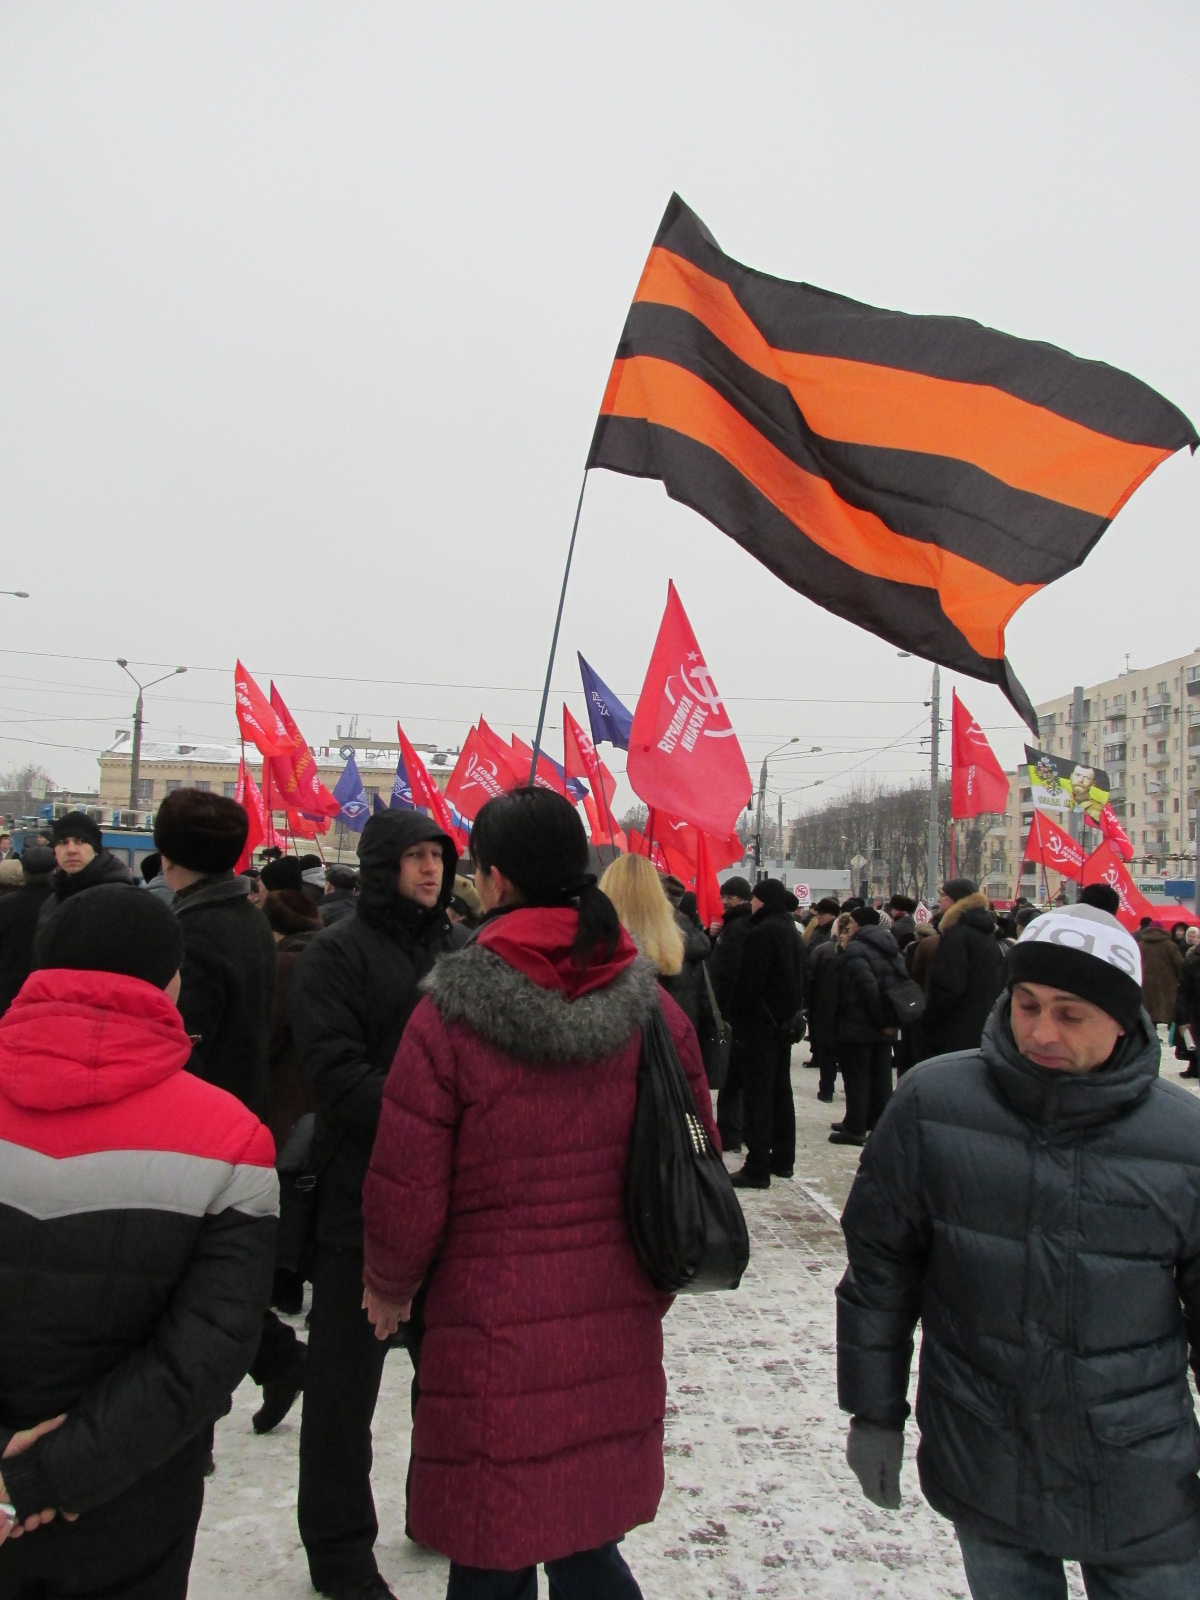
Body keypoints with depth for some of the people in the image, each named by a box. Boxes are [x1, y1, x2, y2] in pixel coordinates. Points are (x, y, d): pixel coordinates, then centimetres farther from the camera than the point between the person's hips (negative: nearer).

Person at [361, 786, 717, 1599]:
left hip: (492, 1336, -4)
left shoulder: (449, 1013, -15)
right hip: (616, 1340, 4)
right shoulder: (655, 1010, -3)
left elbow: (406, 1190, -10)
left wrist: (390, 1288, 9)